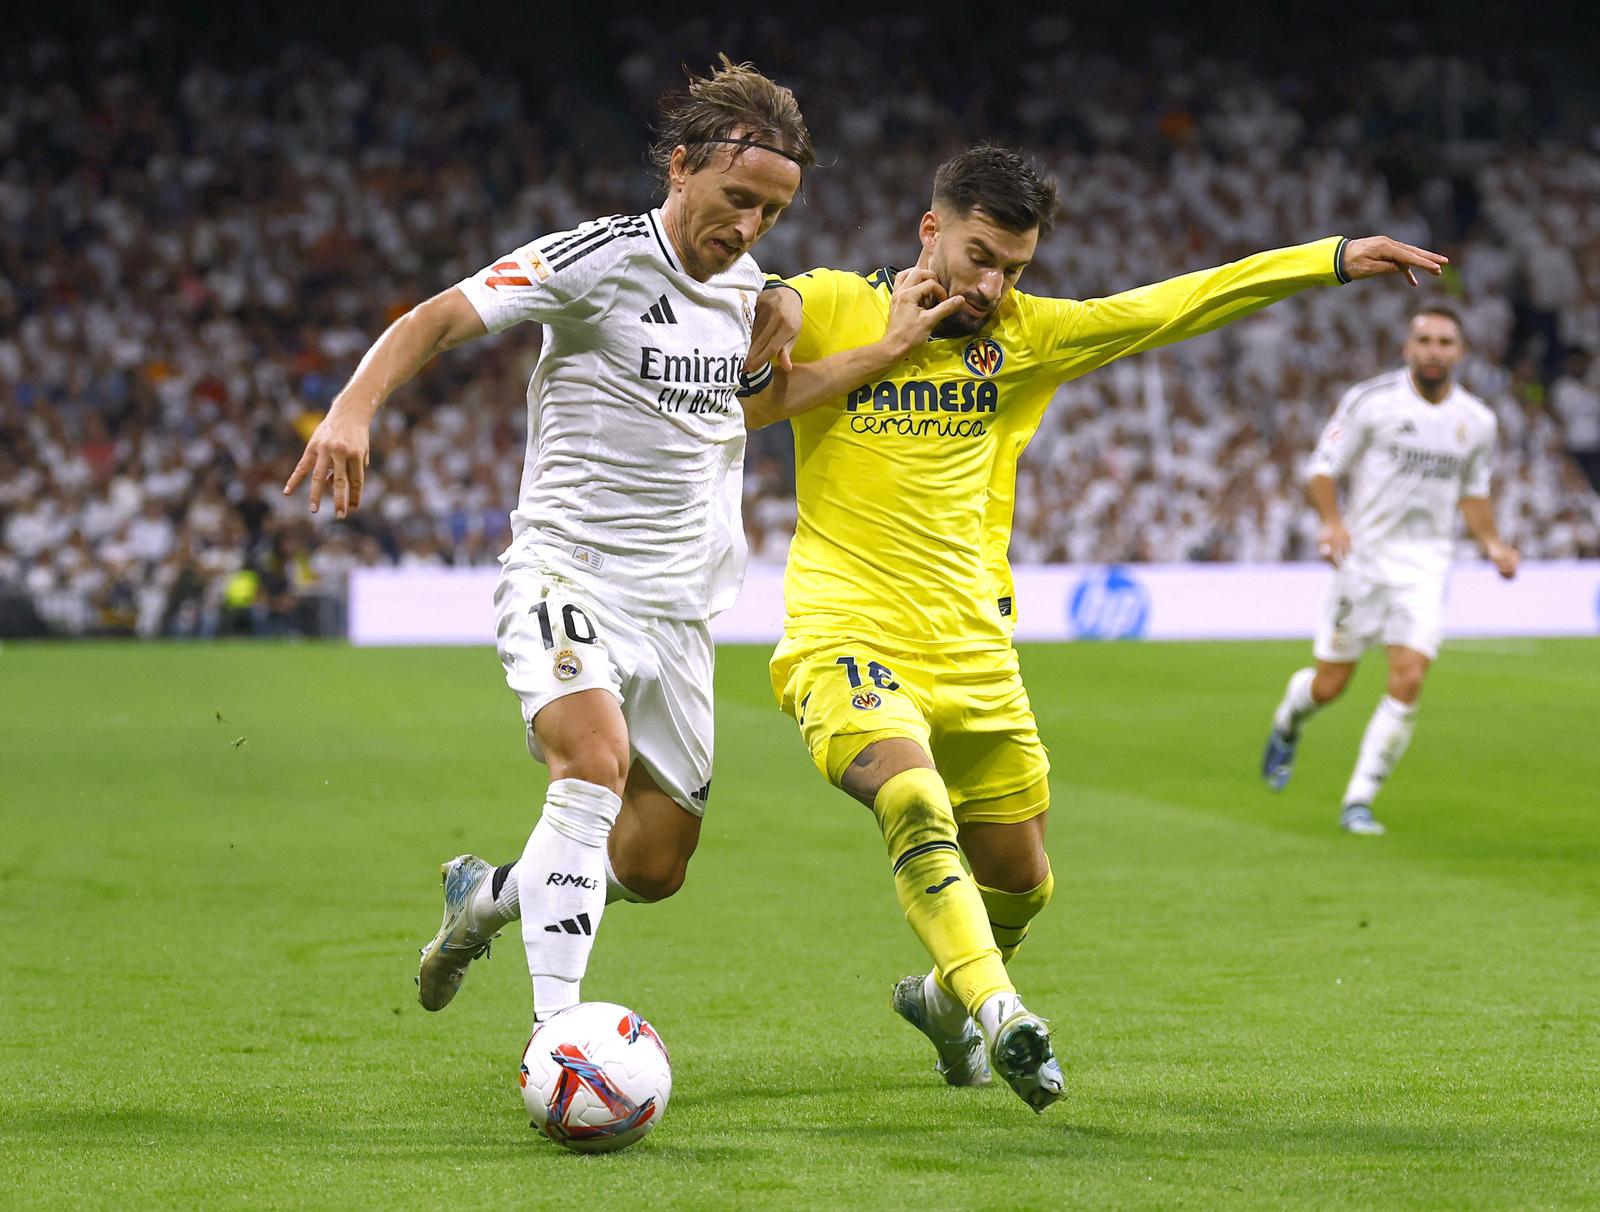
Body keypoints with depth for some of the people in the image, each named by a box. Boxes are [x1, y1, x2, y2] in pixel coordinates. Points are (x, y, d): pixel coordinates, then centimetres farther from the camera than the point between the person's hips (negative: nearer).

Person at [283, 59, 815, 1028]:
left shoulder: (750, 288, 8)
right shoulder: (599, 258, -13)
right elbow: (439, 319, -19)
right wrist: (354, 408, -36)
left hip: (678, 605, 7)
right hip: (566, 573, -7)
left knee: (654, 866, 7)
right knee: (596, 762, -32)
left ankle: (486, 897, 36)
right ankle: (555, 1033, -32)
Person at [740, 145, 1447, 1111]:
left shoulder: (1023, 336, 10)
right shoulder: (827, 305, 0)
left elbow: (1169, 307, 10)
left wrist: (1334, 259, 7)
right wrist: (888, 346, -11)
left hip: (972, 650, 5)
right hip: (847, 637, -5)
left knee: (1020, 877, 14)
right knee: (917, 804, -32)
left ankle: (944, 995, 42)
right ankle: (997, 1013, -35)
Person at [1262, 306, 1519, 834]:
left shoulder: (1477, 421, 5)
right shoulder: (1369, 401, -8)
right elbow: (1321, 471, -5)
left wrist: (1491, 543, 3)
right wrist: (1332, 521, -24)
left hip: (1426, 566, 2)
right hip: (1364, 554, -2)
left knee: (1408, 681, -14)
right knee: (1329, 686, 1)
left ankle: (1359, 801, -3)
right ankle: (1288, 723, 39)